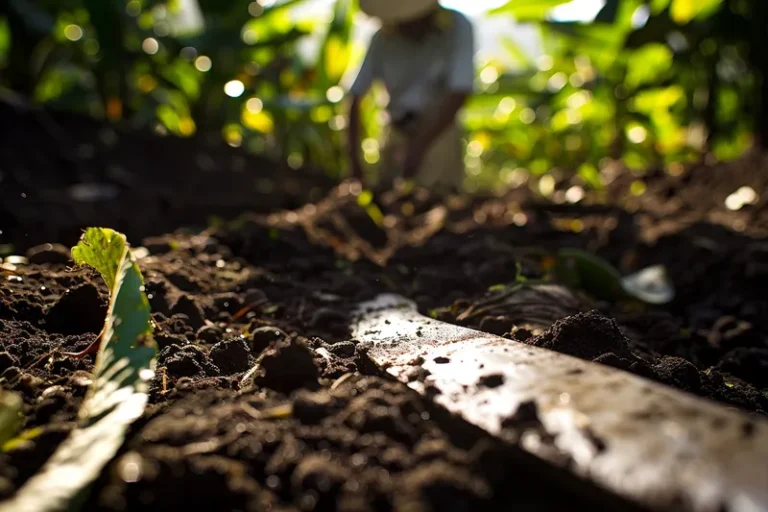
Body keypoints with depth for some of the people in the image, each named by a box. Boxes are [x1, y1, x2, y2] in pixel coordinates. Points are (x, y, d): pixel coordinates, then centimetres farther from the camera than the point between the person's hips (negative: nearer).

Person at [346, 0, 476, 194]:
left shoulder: (458, 27, -12)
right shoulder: (383, 38, -6)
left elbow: (459, 94, -20)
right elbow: (355, 96, -4)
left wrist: (420, 146, -28)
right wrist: (353, 154, -12)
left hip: (439, 132, -2)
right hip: (397, 134, 3)